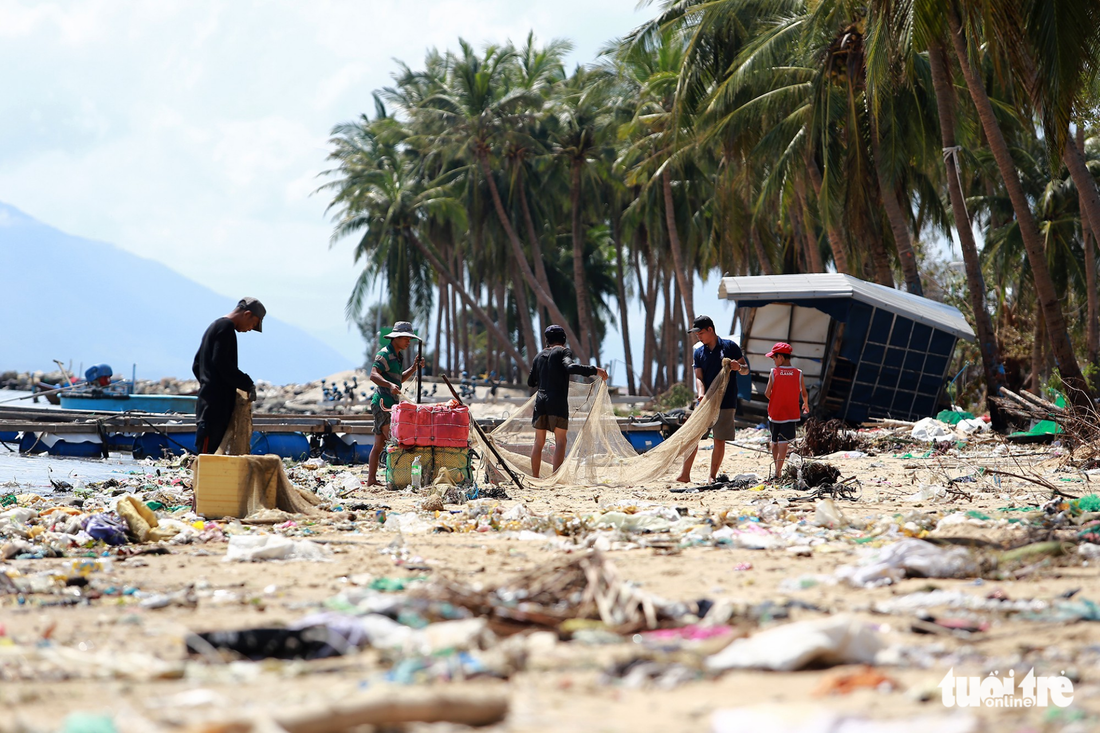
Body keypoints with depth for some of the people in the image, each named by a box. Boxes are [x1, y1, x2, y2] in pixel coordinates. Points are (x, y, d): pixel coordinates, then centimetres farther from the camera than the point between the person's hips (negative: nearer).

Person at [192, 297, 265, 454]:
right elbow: (221, 362, -19)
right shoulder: (226, 327, -8)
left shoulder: (215, 326, 23)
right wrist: (247, 384, -12)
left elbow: (197, 365, 25)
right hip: (216, 402, -10)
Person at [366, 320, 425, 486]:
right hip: (383, 403, -10)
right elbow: (373, 375, -26)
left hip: (390, 404, 10)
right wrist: (390, 385, -42)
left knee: (379, 444, 9)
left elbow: (399, 379, 28)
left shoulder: (395, 356, 20)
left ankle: (371, 479, 10)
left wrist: (414, 368, 14)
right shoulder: (384, 354, -12)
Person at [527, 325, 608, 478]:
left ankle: (534, 477, 12)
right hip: (558, 402, -5)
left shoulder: (539, 356, 18)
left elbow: (531, 382, 25)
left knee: (539, 442, 11)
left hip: (540, 402, 5)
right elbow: (570, 367, -20)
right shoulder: (563, 351, 1)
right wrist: (594, 370, -20)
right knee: (560, 441, -3)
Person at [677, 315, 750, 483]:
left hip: (726, 402, -3)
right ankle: (685, 474, 1)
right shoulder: (699, 352, 8)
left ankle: (712, 476, 7)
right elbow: (699, 377, 0)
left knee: (719, 440, 0)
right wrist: (701, 394, -20)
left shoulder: (730, 347, -2)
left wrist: (739, 367, -22)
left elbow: (746, 370, 2)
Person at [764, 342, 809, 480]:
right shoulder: (798, 374, -4)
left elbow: (767, 393, -7)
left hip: (774, 413, 1)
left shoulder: (774, 372, -7)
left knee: (774, 442, 17)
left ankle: (777, 468, 25)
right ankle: (778, 471, -16)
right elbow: (804, 394, 4)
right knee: (784, 442, -6)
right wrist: (806, 405, 25)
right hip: (790, 413, -1)